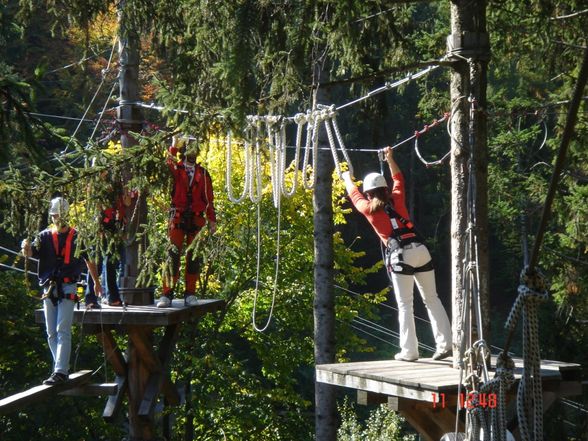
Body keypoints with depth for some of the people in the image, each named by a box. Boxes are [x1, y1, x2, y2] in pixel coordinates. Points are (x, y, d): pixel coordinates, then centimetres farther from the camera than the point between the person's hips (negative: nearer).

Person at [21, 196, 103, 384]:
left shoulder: (77, 237, 4)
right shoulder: (45, 236, 9)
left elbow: (89, 261, 15)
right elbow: (31, 253, -6)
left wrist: (97, 283, 20)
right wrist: (26, 248, -30)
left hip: (67, 288, -4)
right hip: (49, 289, 4)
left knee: (62, 330, -15)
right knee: (51, 333, 8)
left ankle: (60, 372, -21)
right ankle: (62, 367, 19)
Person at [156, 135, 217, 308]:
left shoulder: (202, 174, 13)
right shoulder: (176, 169, 6)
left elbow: (209, 198, 15)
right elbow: (168, 166, -19)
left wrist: (212, 220, 10)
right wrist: (173, 147, -27)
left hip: (197, 219, 2)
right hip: (178, 218, -2)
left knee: (194, 258, 3)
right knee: (173, 255, -9)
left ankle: (190, 294, 9)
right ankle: (167, 294, -8)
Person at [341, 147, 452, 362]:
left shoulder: (369, 209, 10)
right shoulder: (397, 200, 16)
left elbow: (355, 195, 31)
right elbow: (398, 179, 37)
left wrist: (347, 179, 49)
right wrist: (390, 159, 46)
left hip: (400, 256, -4)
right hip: (421, 250, 4)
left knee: (404, 305, -2)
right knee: (432, 299, 5)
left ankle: (409, 351, -5)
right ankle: (445, 344, -2)